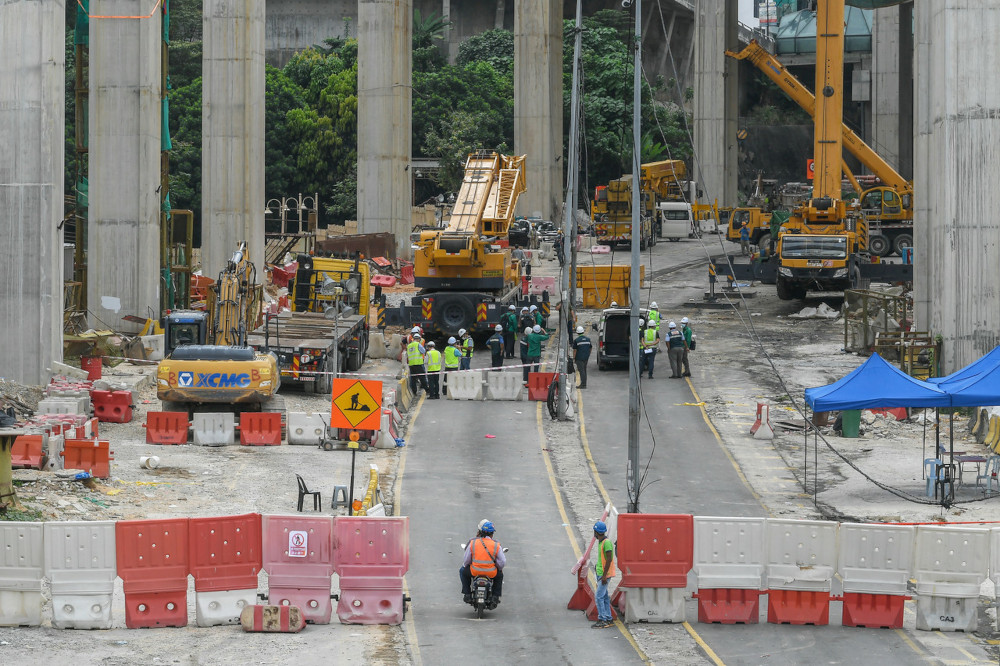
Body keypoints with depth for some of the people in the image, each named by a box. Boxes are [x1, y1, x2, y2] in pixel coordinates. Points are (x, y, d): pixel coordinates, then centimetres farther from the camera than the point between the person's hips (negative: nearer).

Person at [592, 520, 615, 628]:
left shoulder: (607, 542, -18)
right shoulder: (601, 542, 12)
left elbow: (609, 559, -21)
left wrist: (604, 575, -22)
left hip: (605, 574, -10)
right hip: (600, 574, 10)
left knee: (599, 597, -11)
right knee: (604, 597, 12)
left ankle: (602, 620, -10)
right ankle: (608, 619, 16)